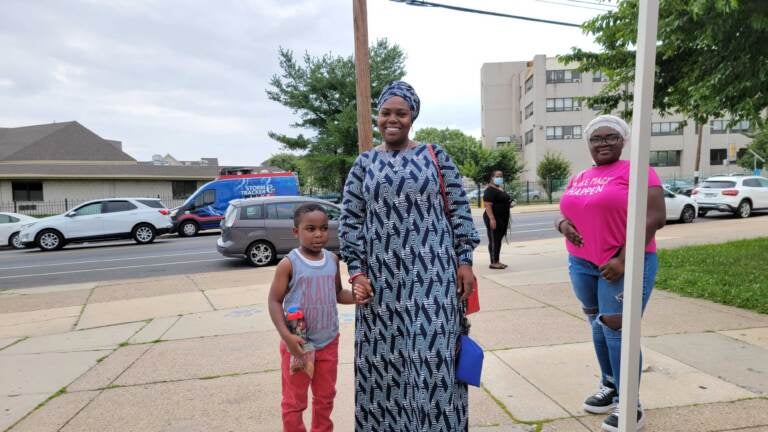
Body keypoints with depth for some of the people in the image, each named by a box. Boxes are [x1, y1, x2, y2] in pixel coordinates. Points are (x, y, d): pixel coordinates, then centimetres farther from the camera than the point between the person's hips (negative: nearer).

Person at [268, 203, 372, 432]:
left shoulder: (333, 260, -1)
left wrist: (354, 296, -11)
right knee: (294, 401, 12)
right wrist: (287, 336, -22)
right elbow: (275, 301, -12)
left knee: (326, 397, 22)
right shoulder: (289, 264, -15)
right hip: (298, 343, -4)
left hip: (329, 342, 5)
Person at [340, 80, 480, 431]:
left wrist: (465, 261, -3)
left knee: (433, 353, 2)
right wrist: (356, 270, -3)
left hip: (433, 274, -1)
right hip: (383, 277, 2)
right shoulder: (364, 163, 8)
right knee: (386, 355, 9)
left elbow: (459, 211, 3)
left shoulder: (435, 156, 5)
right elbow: (350, 221, 5)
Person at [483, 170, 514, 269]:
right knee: (493, 240, -5)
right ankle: (493, 263, -1)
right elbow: (487, 205, -21)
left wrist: (510, 203, 10)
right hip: (494, 219, -10)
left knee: (498, 240, 12)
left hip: (503, 219, 10)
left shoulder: (501, 189, 16)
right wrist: (492, 219, -29)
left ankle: (497, 261, 19)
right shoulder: (490, 190, -14)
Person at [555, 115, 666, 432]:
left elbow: (656, 217, -15)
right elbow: (564, 213, 19)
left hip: (625, 265, -6)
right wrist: (563, 224, -6)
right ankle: (609, 387, 31)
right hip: (582, 264, 6)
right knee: (599, 326, 14)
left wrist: (624, 259, -20)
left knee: (618, 330, -5)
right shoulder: (578, 179, 12)